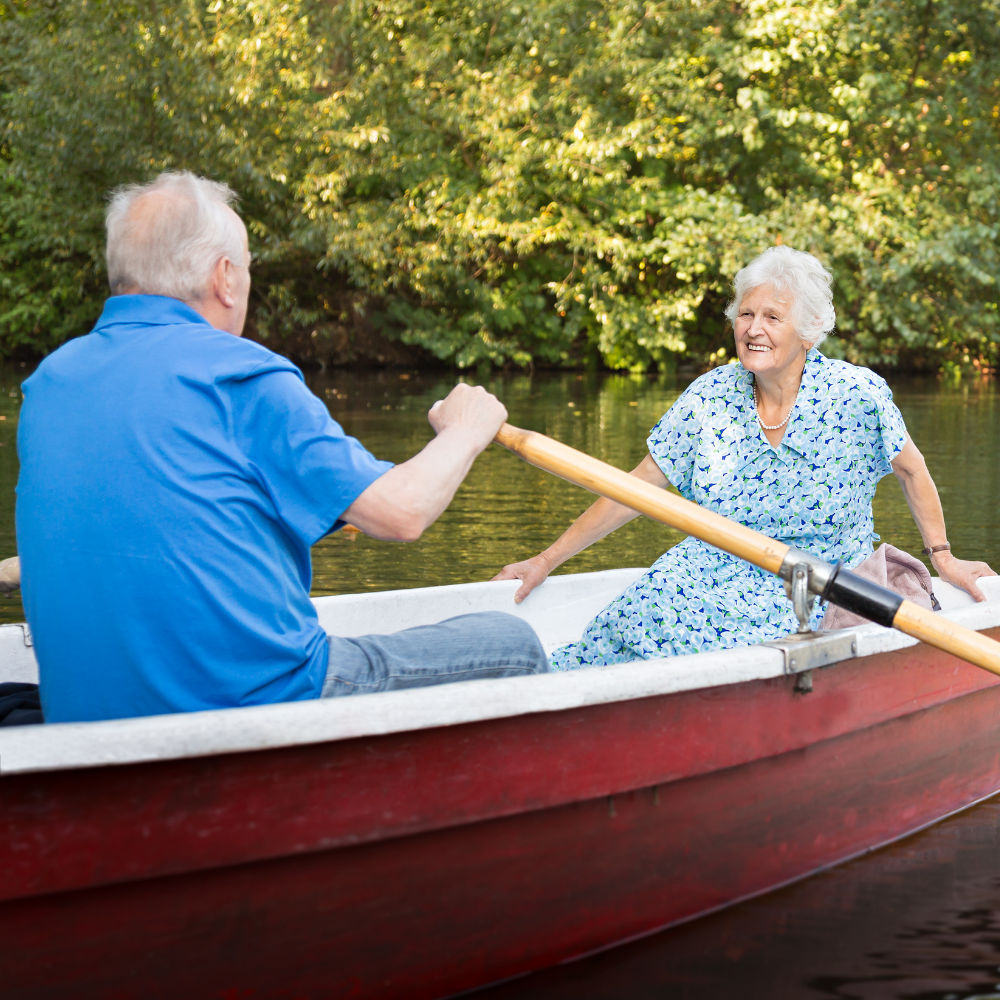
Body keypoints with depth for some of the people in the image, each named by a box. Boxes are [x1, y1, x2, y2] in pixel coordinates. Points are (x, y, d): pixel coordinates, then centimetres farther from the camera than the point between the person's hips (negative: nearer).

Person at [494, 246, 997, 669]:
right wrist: (548, 560, 2)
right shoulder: (710, 397, -2)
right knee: (641, 613, -29)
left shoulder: (857, 395, -10)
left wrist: (944, 559, 12)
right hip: (715, 567, 3)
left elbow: (910, 469, 7)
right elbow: (637, 488, 3)